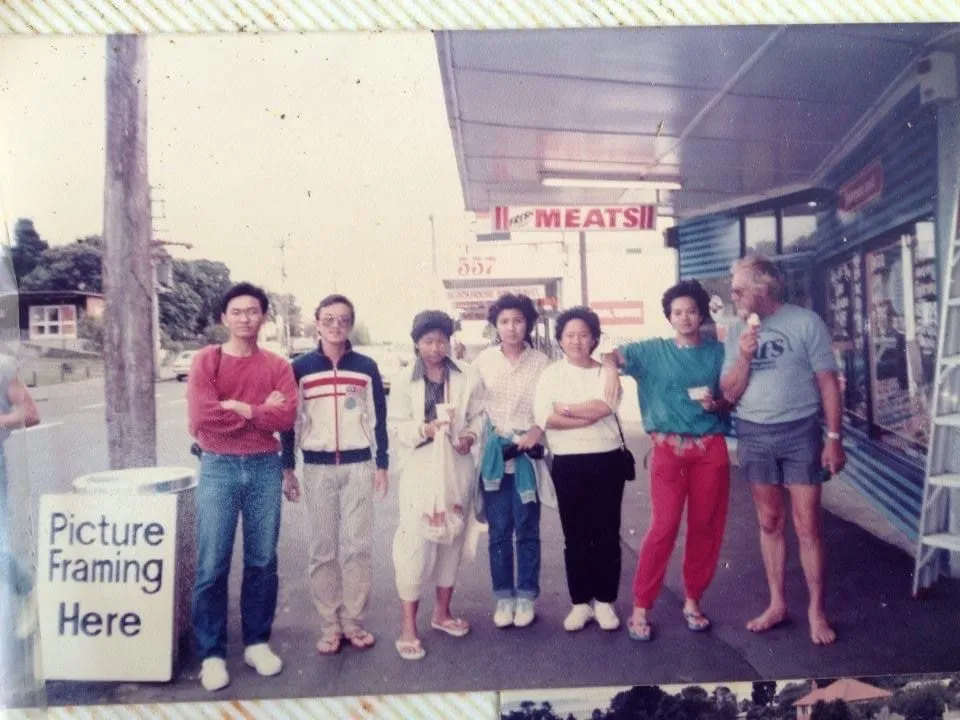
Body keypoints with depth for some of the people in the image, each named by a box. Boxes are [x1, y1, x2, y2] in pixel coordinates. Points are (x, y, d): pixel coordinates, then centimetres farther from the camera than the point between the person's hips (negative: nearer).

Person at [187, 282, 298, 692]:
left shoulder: (277, 366, 7)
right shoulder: (206, 361, 1)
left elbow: (286, 416, -7)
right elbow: (201, 416, -12)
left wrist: (239, 407, -11)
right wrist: (260, 411, -8)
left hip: (265, 467, 2)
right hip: (218, 468, -2)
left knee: (263, 561, 8)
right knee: (212, 565, 2)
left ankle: (257, 642, 23)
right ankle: (211, 653, 13)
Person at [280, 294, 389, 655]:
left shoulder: (367, 367, 4)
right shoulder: (301, 367, 2)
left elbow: (379, 419, 7)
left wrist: (381, 465, 4)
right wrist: (287, 469, 2)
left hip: (359, 466, 0)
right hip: (317, 467, 0)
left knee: (357, 547, 2)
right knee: (322, 549, 4)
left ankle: (354, 622, 14)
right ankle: (330, 626, 15)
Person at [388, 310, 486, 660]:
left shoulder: (468, 378, 2)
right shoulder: (404, 381, -1)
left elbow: (479, 415, 8)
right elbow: (395, 427, -2)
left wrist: (471, 435, -12)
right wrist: (423, 429, -20)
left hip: (457, 468, 3)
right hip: (419, 469, -3)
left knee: (452, 538, 13)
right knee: (415, 543, -6)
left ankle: (442, 611, 31)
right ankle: (409, 627, 6)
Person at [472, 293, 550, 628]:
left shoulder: (540, 362, -1)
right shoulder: (483, 360, 1)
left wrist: (538, 430, -12)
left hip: (527, 455, -1)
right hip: (493, 454, 1)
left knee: (527, 529, 7)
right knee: (499, 531, 7)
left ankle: (526, 596, 20)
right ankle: (504, 596, 20)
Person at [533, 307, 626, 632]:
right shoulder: (551, 374, 3)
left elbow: (604, 406, -15)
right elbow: (544, 417, -12)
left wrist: (566, 409, -10)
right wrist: (590, 415, -14)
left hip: (606, 461, 0)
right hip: (568, 464, 0)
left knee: (607, 533, 7)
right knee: (575, 535, 8)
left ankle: (605, 601, 21)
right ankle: (580, 603, 20)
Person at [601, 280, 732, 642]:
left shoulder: (717, 352, 9)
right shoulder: (653, 350, 4)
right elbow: (612, 355, -4)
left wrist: (716, 404, -11)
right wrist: (611, 369, -27)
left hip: (711, 448, 3)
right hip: (669, 448, -2)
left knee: (706, 527, 7)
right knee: (664, 527, -6)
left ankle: (692, 600, 23)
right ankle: (641, 607, 4)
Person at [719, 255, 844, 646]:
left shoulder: (805, 321, -6)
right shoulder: (737, 331, 5)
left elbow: (828, 383, -5)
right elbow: (730, 393, 2)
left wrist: (834, 438, -9)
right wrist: (744, 356, -14)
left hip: (800, 431, -3)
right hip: (753, 435, 4)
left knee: (807, 527, 1)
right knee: (770, 522, 12)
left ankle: (816, 610, 14)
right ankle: (777, 603, 23)